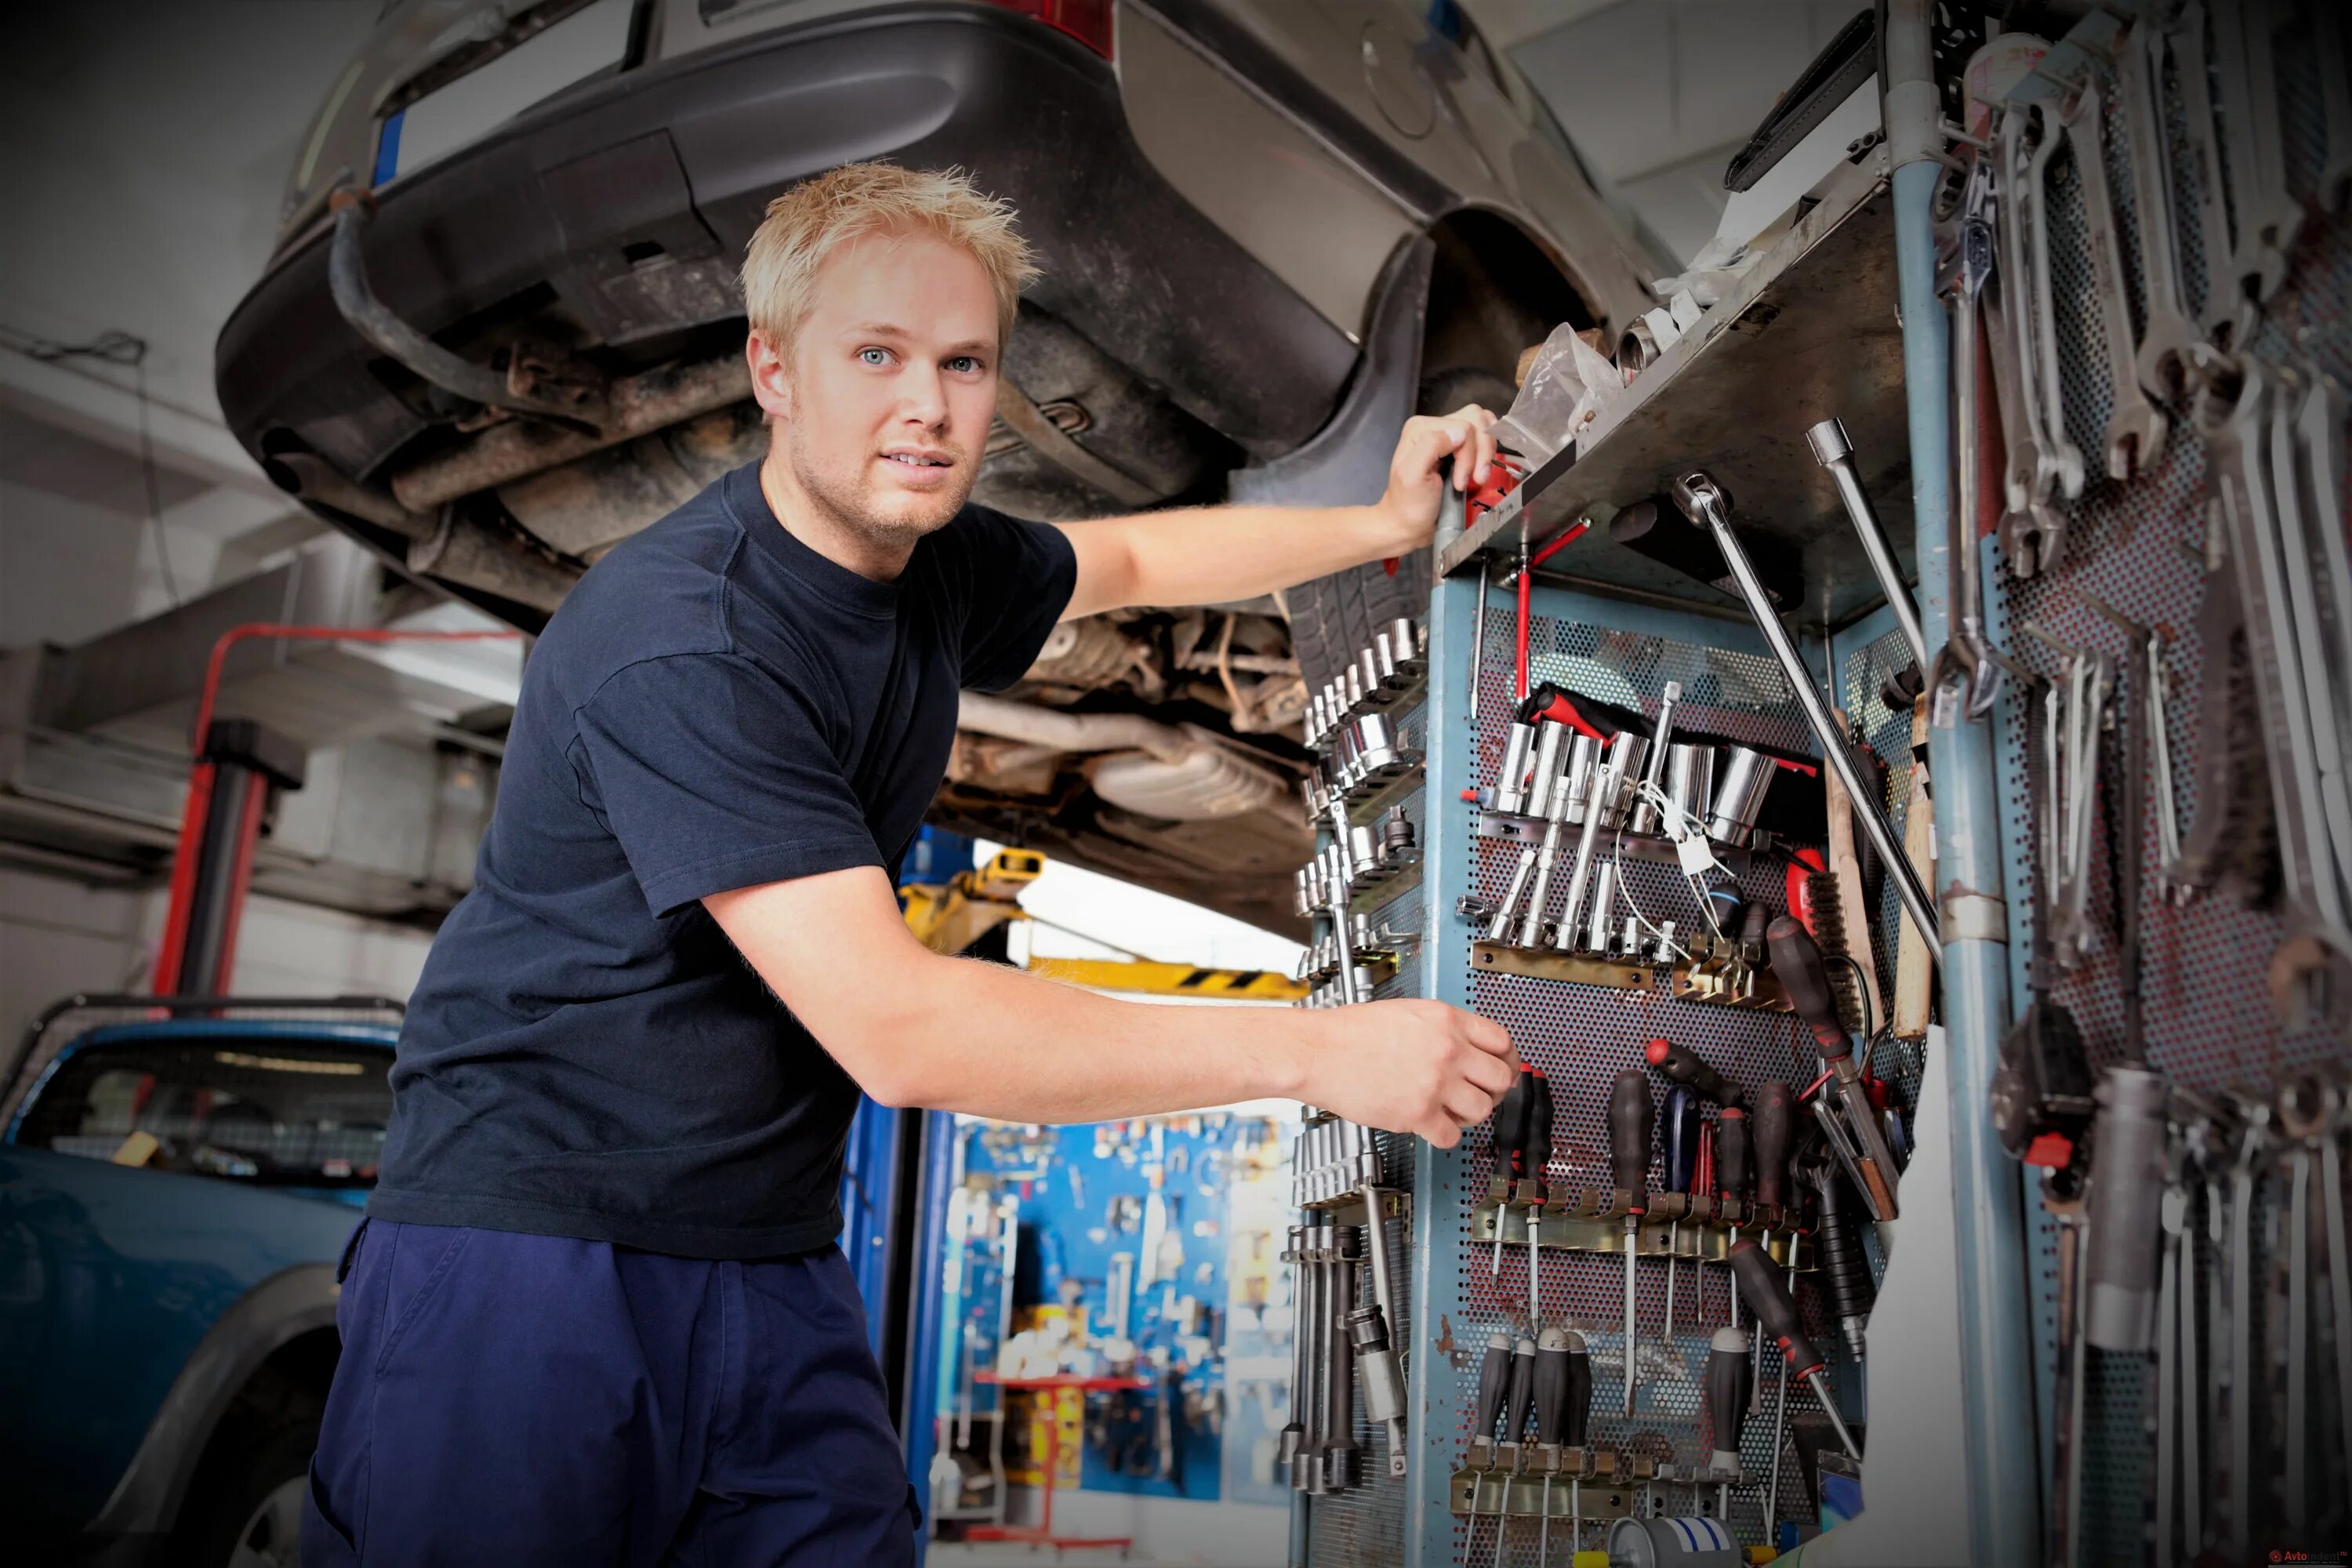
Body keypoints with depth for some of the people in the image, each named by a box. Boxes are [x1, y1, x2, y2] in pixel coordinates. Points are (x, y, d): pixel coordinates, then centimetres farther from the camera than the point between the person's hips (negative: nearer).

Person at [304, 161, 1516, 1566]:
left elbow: (1129, 560, 27)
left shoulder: (938, 565, 3)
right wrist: (1320, 1050, -25)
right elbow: (894, 1029, -28)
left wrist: (1383, 526, 17)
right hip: (530, 1237, -6)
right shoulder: (680, 644, -23)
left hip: (770, 1258, 7)